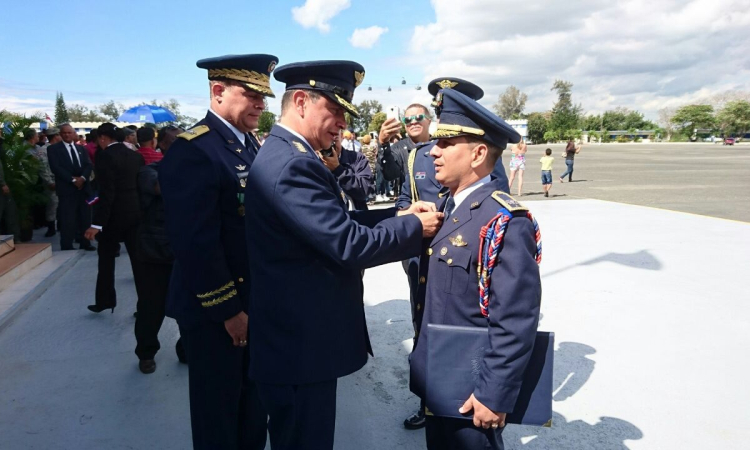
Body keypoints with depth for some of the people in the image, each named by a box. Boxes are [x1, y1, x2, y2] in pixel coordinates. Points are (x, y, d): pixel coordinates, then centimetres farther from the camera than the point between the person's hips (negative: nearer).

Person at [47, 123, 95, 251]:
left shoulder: (81, 148, 17)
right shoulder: (53, 149, 2)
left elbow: (89, 165, 6)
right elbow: (55, 167, -9)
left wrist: (82, 178, -12)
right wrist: (73, 179, -15)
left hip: (83, 187, 5)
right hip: (66, 188, -4)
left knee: (85, 217, 7)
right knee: (67, 219, -3)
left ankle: (85, 243, 16)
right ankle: (67, 247, 3)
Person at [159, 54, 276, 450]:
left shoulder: (251, 144, 7)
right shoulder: (192, 151, -20)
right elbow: (194, 243, -24)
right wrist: (227, 310, -18)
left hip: (255, 299, 8)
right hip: (216, 309, -8)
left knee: (253, 401, 23)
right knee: (219, 408, 13)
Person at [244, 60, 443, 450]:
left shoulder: (285, 154, 11)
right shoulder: (293, 164, -24)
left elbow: (340, 224, 12)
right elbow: (349, 246, -26)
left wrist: (399, 214, 3)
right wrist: (415, 227, -12)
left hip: (297, 332, 11)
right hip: (302, 338, -11)